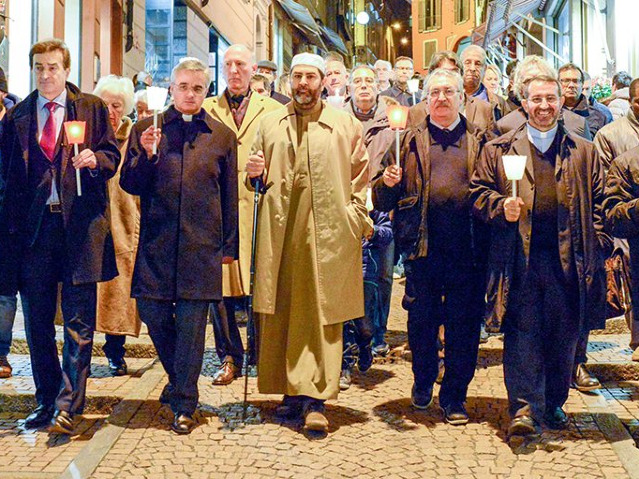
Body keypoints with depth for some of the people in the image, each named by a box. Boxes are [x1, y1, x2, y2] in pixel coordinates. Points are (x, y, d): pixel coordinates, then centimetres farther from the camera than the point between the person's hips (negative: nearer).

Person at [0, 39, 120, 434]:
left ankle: (67, 406, 1)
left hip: (80, 225, -3)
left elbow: (113, 156, 7)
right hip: (33, 227, 3)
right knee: (37, 323, 9)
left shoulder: (92, 108, 6)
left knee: (79, 322, -4)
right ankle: (47, 401, 22)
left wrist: (95, 160, -17)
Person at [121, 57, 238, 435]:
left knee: (192, 322, -1)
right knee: (153, 312, 3)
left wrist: (230, 245, 8)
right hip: (157, 241, 1)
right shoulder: (146, 129, 8)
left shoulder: (222, 136, 8)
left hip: (202, 244, -1)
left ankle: (184, 404, 11)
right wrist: (146, 155, -13)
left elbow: (230, 195, 10)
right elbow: (130, 186, 5)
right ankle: (179, 379, 30)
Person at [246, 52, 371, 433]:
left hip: (328, 232, -3)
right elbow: (259, 178, 22)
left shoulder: (346, 125, 10)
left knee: (322, 313, -5)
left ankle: (315, 399, -4)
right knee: (281, 313, 4)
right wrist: (254, 173, -1)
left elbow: (360, 177, 8)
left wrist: (355, 217, -4)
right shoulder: (270, 124, 17)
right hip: (280, 230, 3)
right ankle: (293, 392, 14)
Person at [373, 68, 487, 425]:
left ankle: (455, 395, 17)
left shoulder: (479, 141, 12)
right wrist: (387, 183, -14)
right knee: (421, 320, 9)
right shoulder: (410, 141, 12)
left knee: (464, 322, 4)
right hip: (423, 246, 0)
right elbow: (383, 201, 7)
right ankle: (423, 381, 31)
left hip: (467, 246, 0)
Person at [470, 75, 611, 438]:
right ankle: (525, 408, -2)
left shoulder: (584, 152, 12)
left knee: (564, 335, 10)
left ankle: (554, 404, 25)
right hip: (520, 256, -2)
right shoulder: (498, 150, 9)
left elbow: (599, 203, 10)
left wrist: (598, 248, 1)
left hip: (568, 258, 2)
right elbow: (479, 192, 7)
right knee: (522, 333, -5)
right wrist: (500, 206, -13)